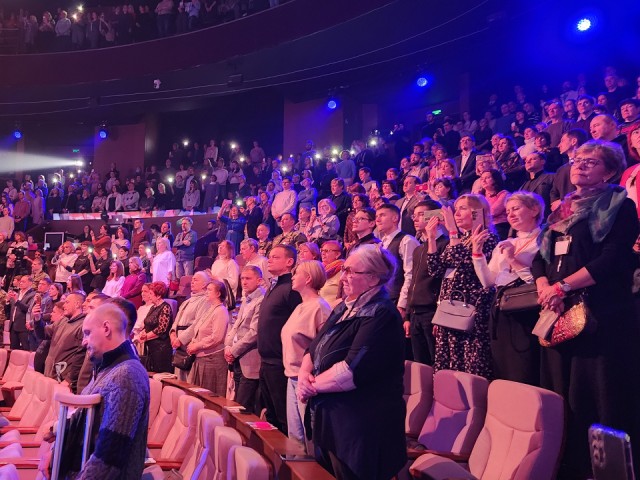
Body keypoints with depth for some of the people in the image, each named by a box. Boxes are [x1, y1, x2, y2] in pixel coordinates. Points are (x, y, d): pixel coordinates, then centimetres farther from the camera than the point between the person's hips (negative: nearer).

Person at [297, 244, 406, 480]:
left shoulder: (381, 315, -18)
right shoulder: (344, 308, 11)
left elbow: (353, 370, -27)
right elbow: (314, 349, 11)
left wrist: (313, 385, -15)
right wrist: (304, 374, -9)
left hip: (360, 428, -9)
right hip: (328, 420, 9)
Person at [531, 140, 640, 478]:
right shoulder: (562, 211, 19)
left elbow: (613, 259, -15)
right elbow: (540, 258, 14)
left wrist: (563, 286, -18)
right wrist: (545, 289, -6)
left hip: (601, 314, -7)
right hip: (558, 314, 7)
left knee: (600, 397, -5)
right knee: (560, 396, 11)